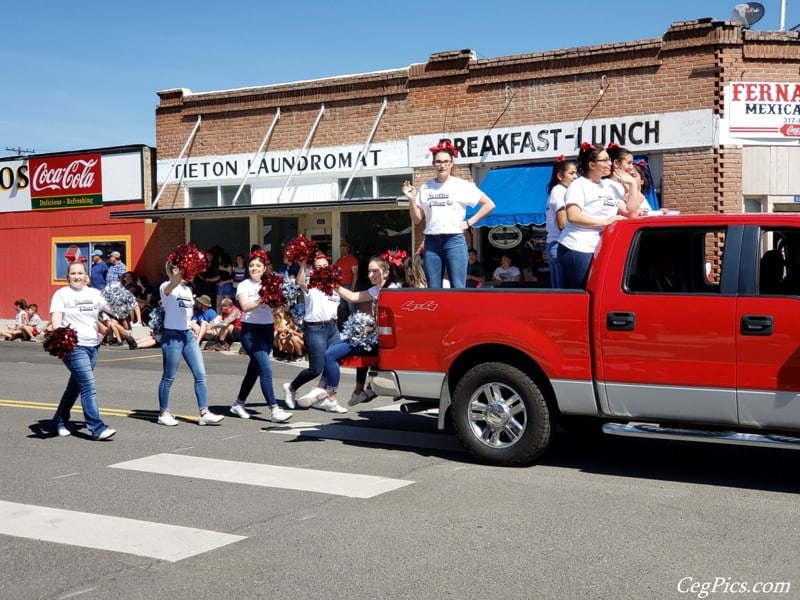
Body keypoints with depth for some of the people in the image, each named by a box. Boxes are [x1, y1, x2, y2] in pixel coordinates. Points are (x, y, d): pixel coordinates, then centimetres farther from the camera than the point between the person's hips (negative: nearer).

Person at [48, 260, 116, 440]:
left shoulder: (93, 293, 14)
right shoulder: (61, 294, 0)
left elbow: (109, 308, 5)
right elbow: (56, 318, -11)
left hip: (93, 346, 6)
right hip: (74, 346, -6)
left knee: (75, 386, 15)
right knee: (89, 386, -13)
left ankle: (59, 422, 31)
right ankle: (97, 428, -13)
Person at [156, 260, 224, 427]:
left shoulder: (187, 289, 15)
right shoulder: (166, 287, -9)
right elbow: (174, 283, -34)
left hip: (188, 334, 7)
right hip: (172, 335, -7)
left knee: (200, 375, 0)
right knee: (168, 377, 3)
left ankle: (204, 413, 1)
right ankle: (163, 414, 16)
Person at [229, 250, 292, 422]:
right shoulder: (244, 285, 0)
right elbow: (245, 306, -16)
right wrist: (262, 300, -27)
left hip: (268, 329, 5)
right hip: (251, 330, -5)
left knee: (255, 369, 13)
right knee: (266, 369, -15)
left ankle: (238, 404, 29)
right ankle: (274, 410, -16)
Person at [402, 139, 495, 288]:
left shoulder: (463, 185, 1)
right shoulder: (425, 188, 9)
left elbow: (489, 204, 3)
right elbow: (417, 220, 10)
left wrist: (469, 222, -2)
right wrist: (411, 199, -3)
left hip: (454, 240, -3)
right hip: (431, 242, 3)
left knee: (458, 288, -6)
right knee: (433, 290, 4)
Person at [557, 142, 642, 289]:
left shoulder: (609, 186, 18)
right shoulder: (579, 185, -4)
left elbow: (630, 212, 16)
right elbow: (573, 216, -17)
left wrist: (632, 185, 9)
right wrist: (604, 222, -18)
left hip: (600, 249, 7)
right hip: (578, 249, -7)